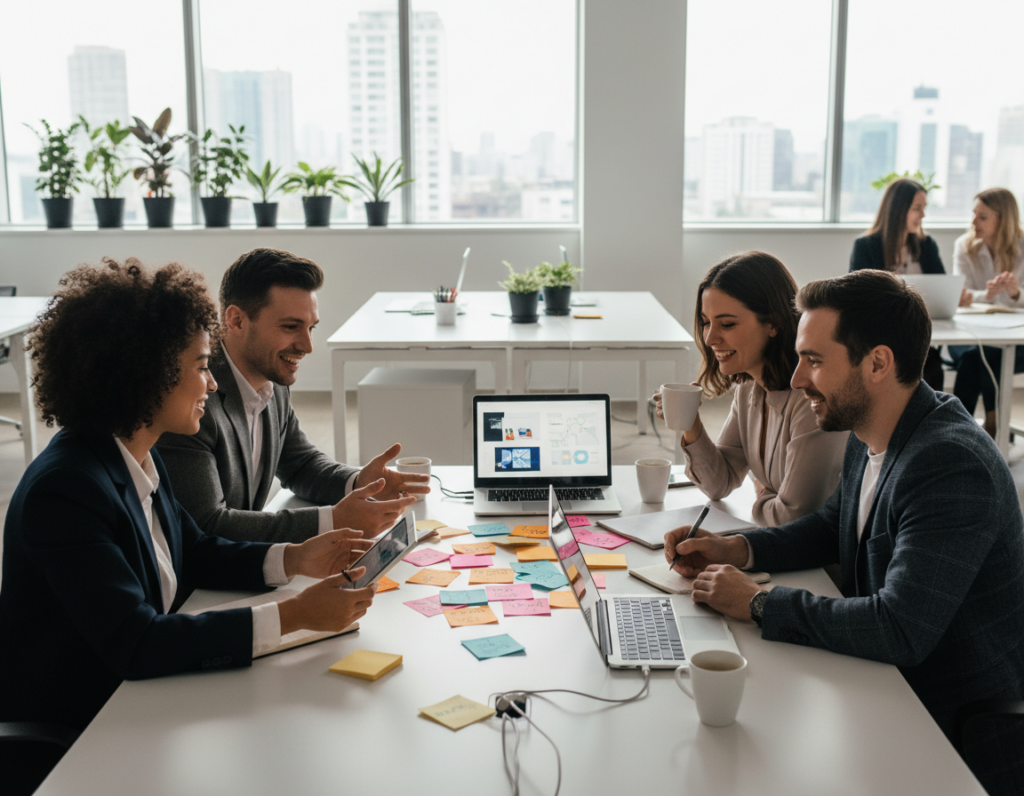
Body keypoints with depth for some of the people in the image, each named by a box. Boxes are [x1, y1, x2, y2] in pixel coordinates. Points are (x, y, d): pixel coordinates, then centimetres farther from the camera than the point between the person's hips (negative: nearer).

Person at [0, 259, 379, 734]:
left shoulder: (138, 457, 1)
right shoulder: (64, 489, -26)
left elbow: (195, 553, 13)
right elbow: (134, 645, -31)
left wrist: (296, 559, -3)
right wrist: (293, 615, -32)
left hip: (140, 686, 8)